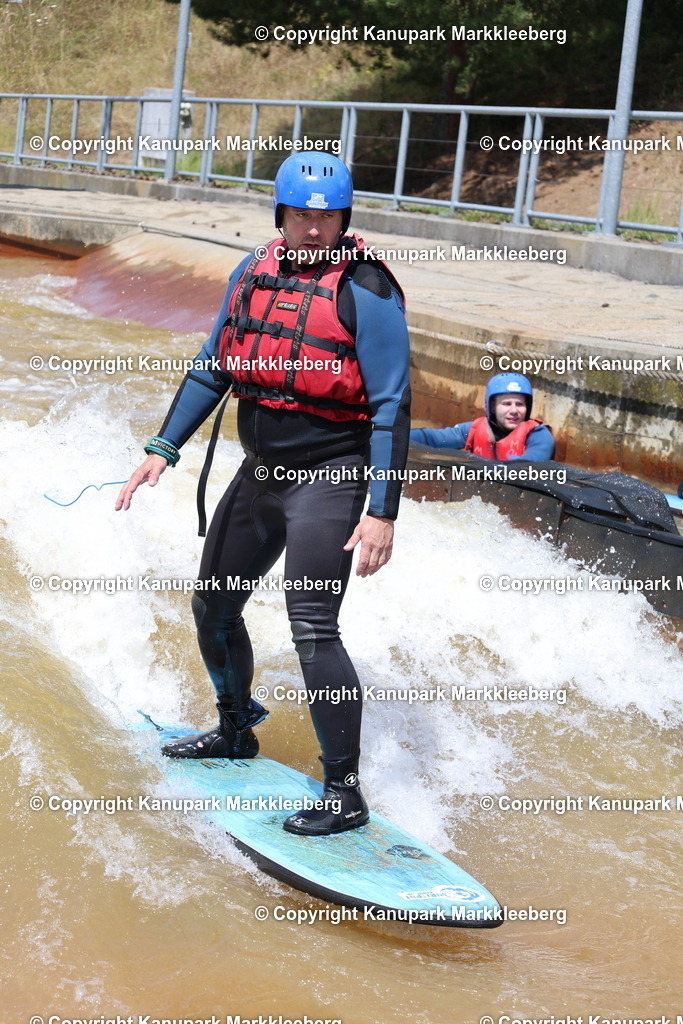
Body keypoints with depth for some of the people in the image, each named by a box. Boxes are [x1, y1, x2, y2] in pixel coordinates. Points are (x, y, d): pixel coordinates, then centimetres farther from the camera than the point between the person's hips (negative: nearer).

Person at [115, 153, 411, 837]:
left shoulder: (365, 289, -13)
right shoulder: (252, 274, 6)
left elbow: (391, 407, -15)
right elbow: (213, 369, 15)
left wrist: (382, 511, -21)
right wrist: (164, 448, 8)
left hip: (330, 477, -7)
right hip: (260, 472, 7)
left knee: (312, 627, -17)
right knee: (213, 608, 17)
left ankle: (345, 793, -9)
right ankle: (235, 731, 42)